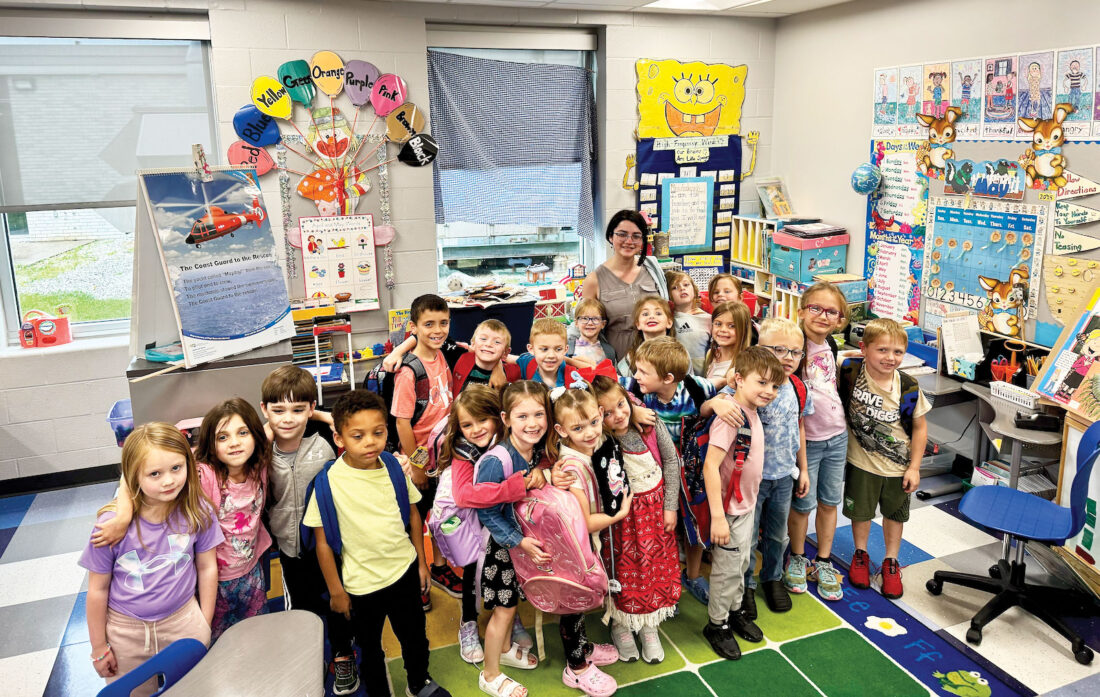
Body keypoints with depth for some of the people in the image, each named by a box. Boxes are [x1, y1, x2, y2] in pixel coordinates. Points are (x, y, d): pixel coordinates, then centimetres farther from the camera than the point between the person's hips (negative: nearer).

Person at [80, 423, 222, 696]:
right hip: (126, 630, -1)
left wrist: (205, 624, 4)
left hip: (183, 621, 1)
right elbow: (98, 589, -9)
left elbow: (207, 568, -4)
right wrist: (99, 647, 1)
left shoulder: (197, 511, -17)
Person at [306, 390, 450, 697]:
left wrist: (421, 562, 9)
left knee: (414, 636, 23)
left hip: (405, 571, 4)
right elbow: (322, 540, -12)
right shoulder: (330, 481, -20)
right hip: (361, 583, -3)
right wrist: (336, 591, -7)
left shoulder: (393, 467, -9)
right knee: (370, 648, 17)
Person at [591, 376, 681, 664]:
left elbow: (671, 460, -4)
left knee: (658, 567, 13)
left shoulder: (650, 424, -15)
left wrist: (670, 506, -2)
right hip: (624, 513, -3)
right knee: (627, 571, 9)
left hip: (656, 506, 3)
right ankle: (620, 625, 35)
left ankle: (649, 627, 35)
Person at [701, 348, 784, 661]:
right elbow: (710, 465, -31)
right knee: (727, 569, 8)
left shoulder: (752, 413, 1)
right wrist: (717, 517, -31)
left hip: (747, 505, 9)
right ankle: (717, 624, 27)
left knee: (741, 563, 24)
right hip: (730, 508, -9)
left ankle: (734, 611, 44)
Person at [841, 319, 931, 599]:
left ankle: (891, 562, 39)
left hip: (898, 466, 0)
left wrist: (914, 467, -6)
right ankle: (860, 555, 41)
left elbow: (920, 428, -6)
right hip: (861, 461, 0)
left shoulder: (908, 389, -17)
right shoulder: (850, 371, -20)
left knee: (894, 515, 17)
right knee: (860, 511, 16)